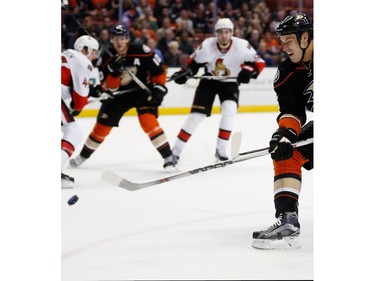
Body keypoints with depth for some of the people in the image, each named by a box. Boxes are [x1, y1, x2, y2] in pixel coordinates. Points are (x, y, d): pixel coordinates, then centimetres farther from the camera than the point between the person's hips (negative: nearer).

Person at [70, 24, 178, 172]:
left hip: (142, 90, -3)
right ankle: (83, 155, 31)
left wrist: (159, 88, -18)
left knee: (148, 120, -26)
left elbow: (159, 70, -9)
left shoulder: (141, 51, -22)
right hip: (119, 93, 3)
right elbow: (109, 88, -16)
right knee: (102, 125, 8)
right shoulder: (106, 59, -14)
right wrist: (113, 72, -33)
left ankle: (169, 158, -23)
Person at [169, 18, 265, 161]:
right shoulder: (207, 46, -22)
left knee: (229, 110, -23)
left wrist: (248, 71, -33)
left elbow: (259, 63, -15)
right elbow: (194, 62, -5)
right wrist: (185, 72, -22)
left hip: (230, 83, 0)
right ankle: (175, 151, 2)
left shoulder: (242, 46, -23)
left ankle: (221, 150, -9)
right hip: (209, 81, 0)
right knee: (197, 115, -7)